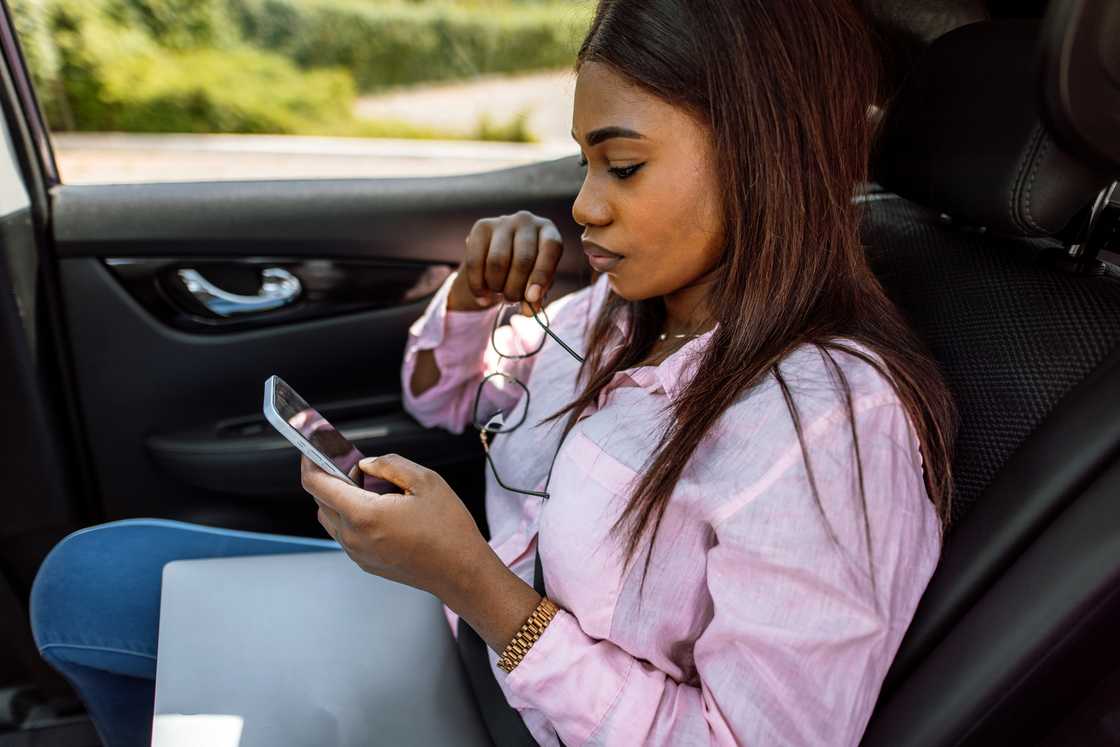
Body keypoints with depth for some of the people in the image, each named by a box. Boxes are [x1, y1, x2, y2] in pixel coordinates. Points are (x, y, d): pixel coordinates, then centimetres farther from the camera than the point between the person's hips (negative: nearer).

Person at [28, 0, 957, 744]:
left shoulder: (831, 422, -29)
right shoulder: (630, 306, -5)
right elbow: (447, 395, 11)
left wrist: (472, 583, -29)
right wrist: (473, 295, -12)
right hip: (478, 627, 7)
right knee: (85, 579, 6)